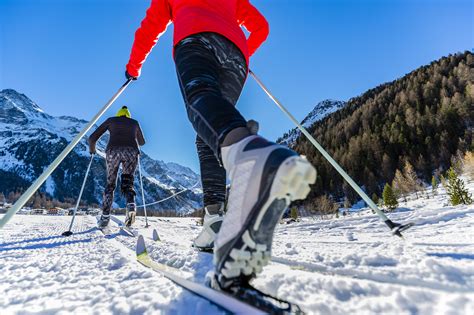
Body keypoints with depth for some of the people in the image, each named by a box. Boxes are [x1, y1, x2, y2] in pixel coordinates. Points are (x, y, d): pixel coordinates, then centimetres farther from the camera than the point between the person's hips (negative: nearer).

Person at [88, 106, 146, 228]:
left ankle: (105, 216, 6)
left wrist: (92, 149, 39)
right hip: (131, 152, 0)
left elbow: (92, 138, 20)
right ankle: (131, 205, -21)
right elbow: (142, 142, 39)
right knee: (127, 182, 9)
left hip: (113, 151, 0)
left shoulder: (111, 120, 24)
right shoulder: (134, 122, 27)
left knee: (110, 184, 15)